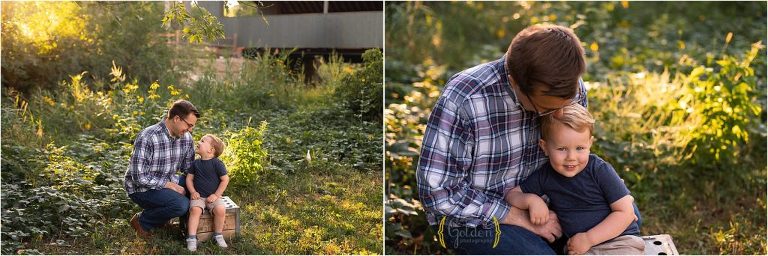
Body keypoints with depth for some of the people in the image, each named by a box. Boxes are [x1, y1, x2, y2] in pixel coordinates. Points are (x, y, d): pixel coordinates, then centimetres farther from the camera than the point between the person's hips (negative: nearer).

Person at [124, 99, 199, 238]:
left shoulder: (186, 138, -4)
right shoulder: (147, 137, -26)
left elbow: (189, 169, 6)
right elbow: (139, 177, -27)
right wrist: (169, 185, -23)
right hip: (141, 188, -8)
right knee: (181, 204, -29)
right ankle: (142, 220, -3)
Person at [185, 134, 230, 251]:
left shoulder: (217, 163, -5)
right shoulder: (196, 163, 8)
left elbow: (225, 180, -4)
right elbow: (189, 178, 12)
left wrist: (216, 195, -9)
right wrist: (193, 192, -4)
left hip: (213, 196, -2)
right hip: (198, 196, 2)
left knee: (220, 210, -28)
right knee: (195, 209, -28)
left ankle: (218, 235, -6)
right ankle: (191, 238, -25)